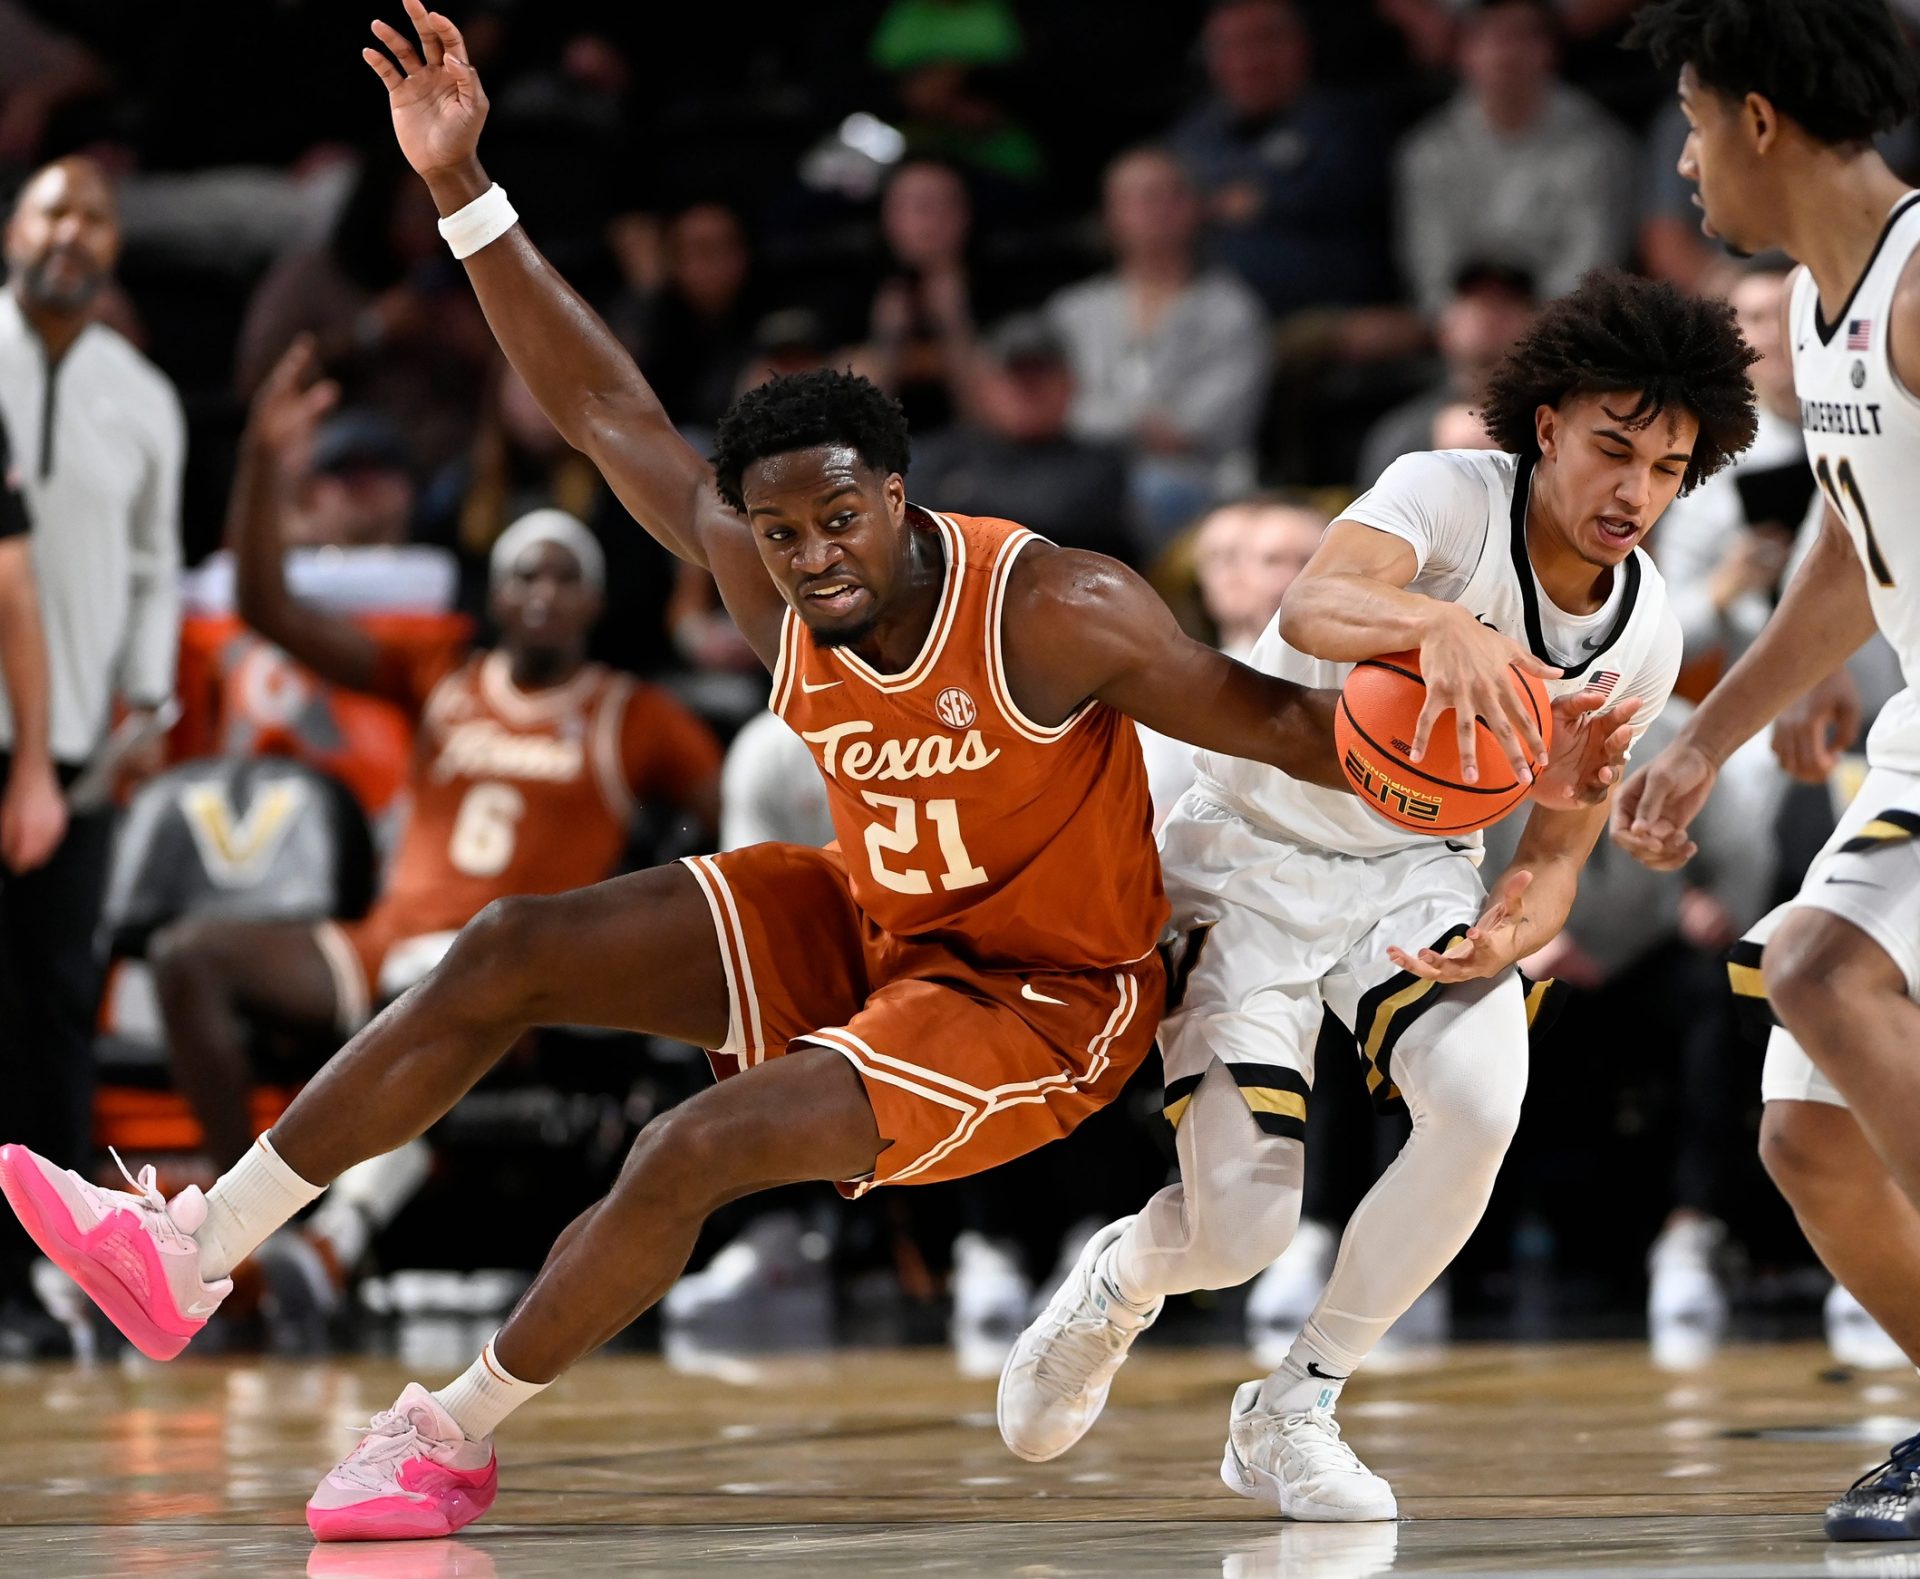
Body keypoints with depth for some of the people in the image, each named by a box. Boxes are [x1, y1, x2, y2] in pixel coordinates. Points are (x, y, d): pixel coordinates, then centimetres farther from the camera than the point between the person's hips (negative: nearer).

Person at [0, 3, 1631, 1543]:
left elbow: (1257, 711, -22)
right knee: (514, 951, -5)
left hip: (1036, 998, -6)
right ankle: (195, 1253, 1)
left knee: (698, 1150, -25)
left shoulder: (1053, 611, -29)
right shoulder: (770, 583, -14)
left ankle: (453, 1440, -4)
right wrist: (460, 189, -13)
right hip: (863, 921, 7)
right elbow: (607, 407, -7)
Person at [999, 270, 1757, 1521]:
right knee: (1240, 1236, -14)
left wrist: (1514, 929, -24)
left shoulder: (1643, 631, -6)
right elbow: (1314, 611, -43)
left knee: (1482, 1099, -27)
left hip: (1417, 868, 5)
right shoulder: (1452, 495, -22)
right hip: (1253, 856, -4)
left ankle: (1292, 1415, -5)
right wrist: (1439, 624, -64)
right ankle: (1124, 1280, 28)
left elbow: (1559, 849, 0)